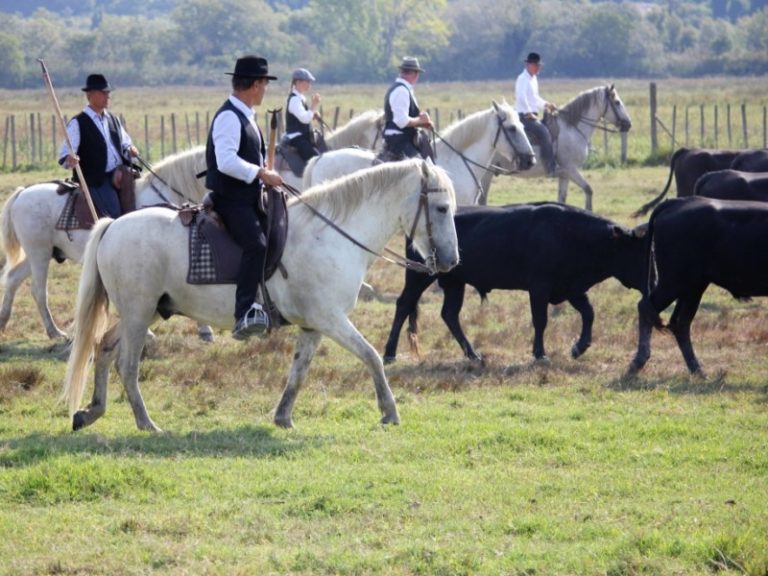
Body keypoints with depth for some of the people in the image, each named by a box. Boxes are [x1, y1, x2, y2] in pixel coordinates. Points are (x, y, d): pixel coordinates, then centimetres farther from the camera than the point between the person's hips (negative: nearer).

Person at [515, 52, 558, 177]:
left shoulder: (533, 79, 18)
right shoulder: (523, 78, -11)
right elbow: (521, 97, -25)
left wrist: (546, 105, 14)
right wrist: (529, 114, -22)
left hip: (532, 116, 11)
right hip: (525, 116, -11)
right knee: (544, 133, -26)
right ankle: (551, 168, -33)